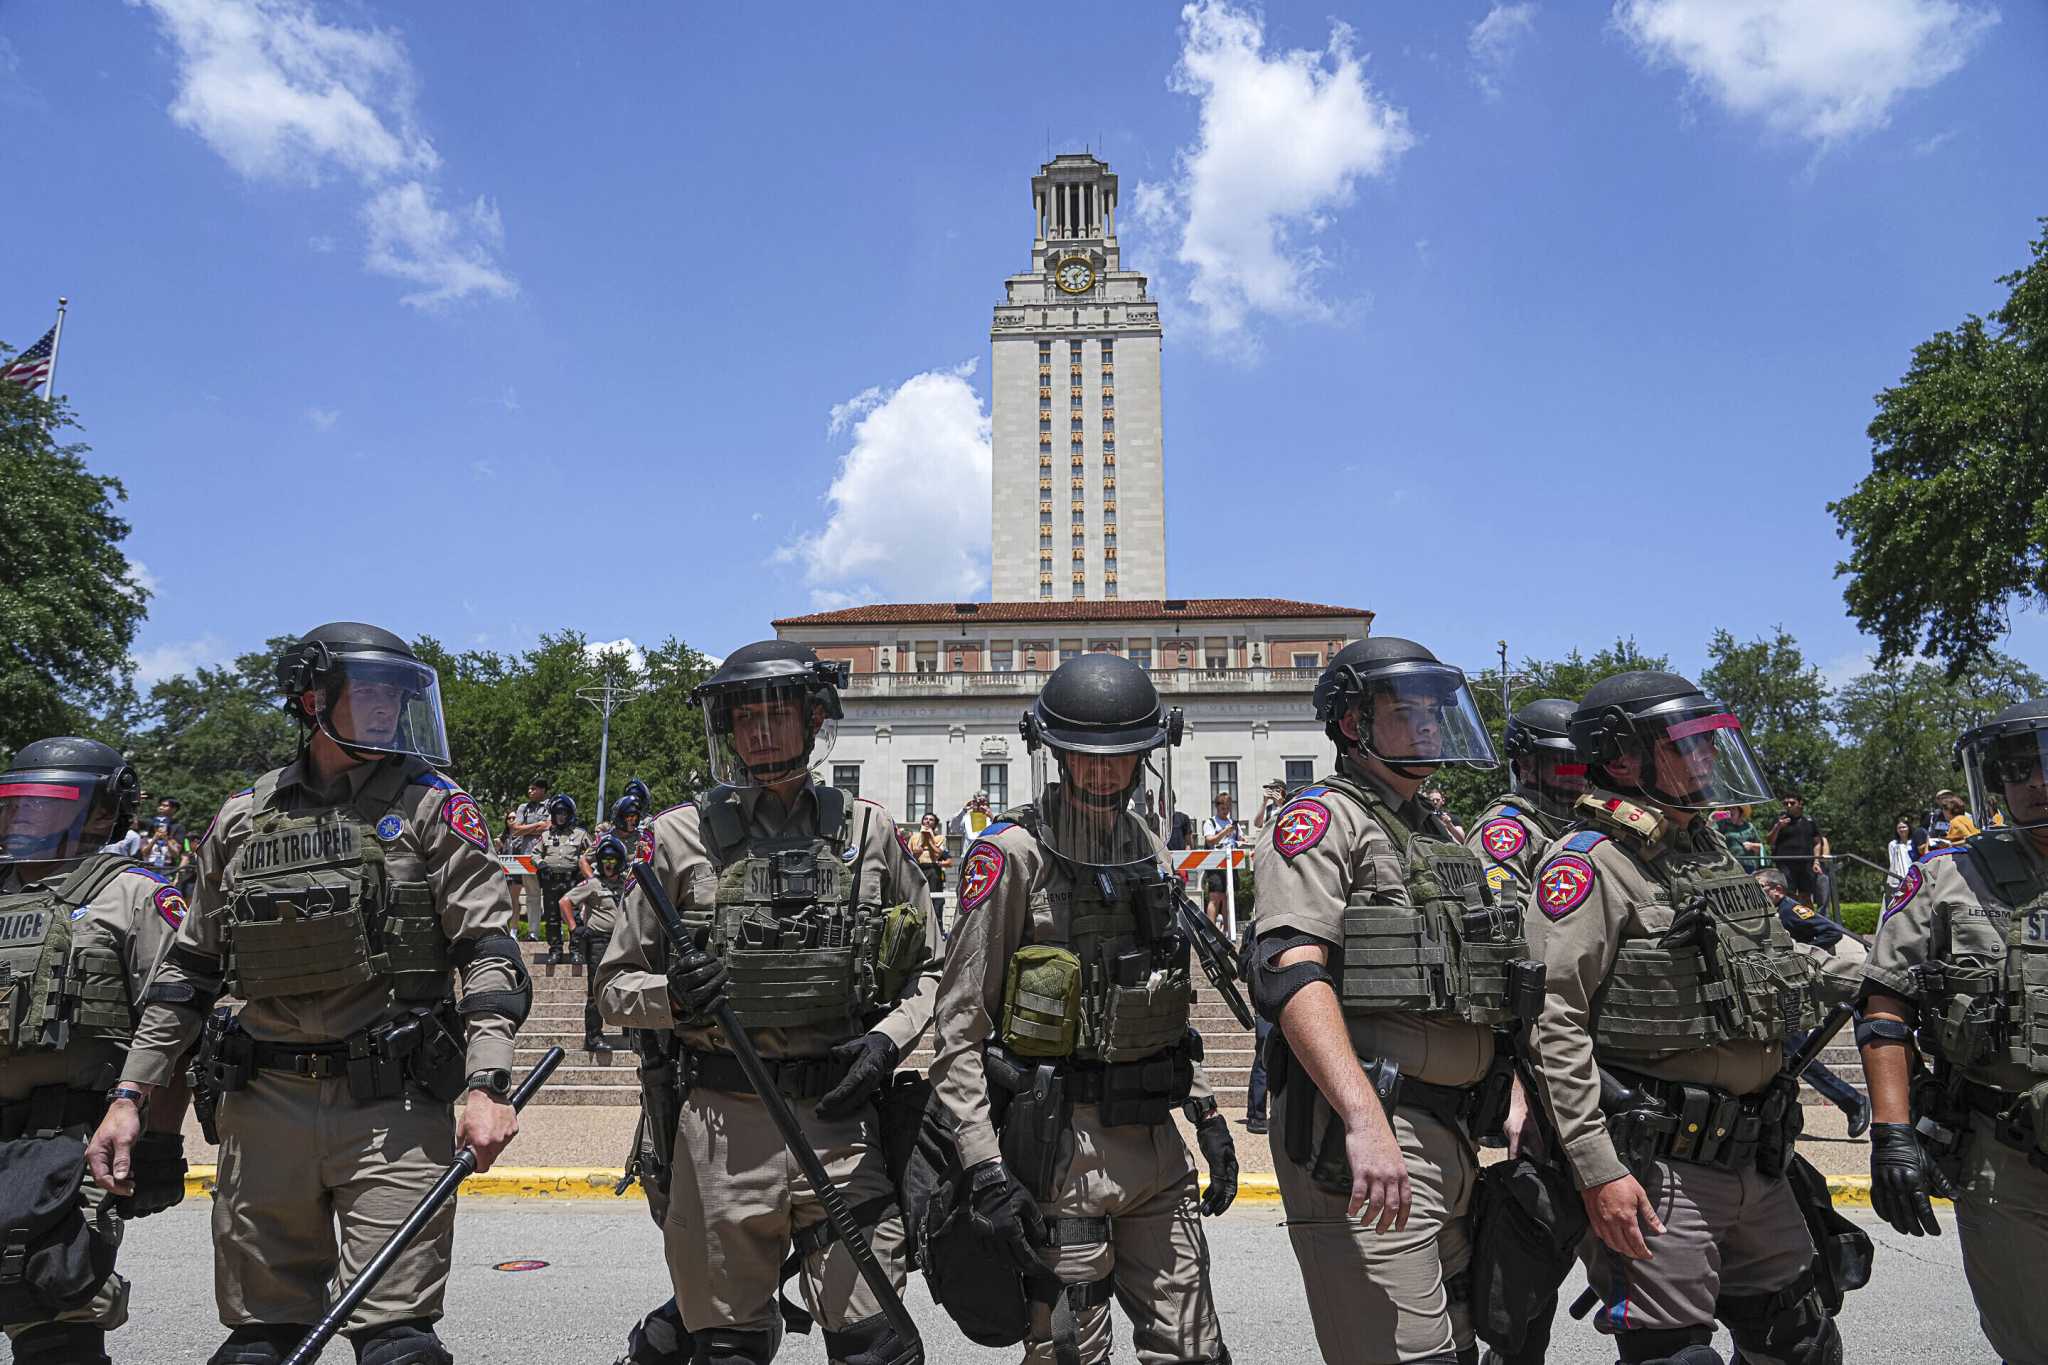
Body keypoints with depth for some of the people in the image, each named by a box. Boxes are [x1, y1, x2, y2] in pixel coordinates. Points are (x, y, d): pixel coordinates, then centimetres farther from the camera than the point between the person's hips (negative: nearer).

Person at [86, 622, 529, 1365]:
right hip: (265, 1107, 4)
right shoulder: (241, 821, 11)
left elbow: (488, 953, -6)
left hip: (395, 1107, -3)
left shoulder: (433, 809, 1)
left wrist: (487, 1085, -17)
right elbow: (190, 969, 17)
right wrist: (131, 1094, 11)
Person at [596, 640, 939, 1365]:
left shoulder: (869, 832, 5)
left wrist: (887, 1040, -6)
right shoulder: (682, 836, 2)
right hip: (721, 1126, 0)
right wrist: (670, 998, -14)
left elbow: (930, 970, 12)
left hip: (842, 1123, 1)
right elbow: (615, 986, 7)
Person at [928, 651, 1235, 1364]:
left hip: (1157, 1144, 7)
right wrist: (985, 1169, -18)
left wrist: (1207, 1116, 14)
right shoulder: (1012, 855, -12)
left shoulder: (1147, 848, 10)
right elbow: (959, 1026, -13)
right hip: (1062, 1145, -6)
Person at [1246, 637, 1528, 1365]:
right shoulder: (1323, 818, -8)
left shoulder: (1441, 835, 20)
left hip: (1451, 1138, 9)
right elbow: (1290, 973, -23)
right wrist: (1366, 1121, -32)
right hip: (1361, 1137, -9)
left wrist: (1519, 1105, 14)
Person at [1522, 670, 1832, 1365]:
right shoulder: (1590, 861, -14)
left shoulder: (1714, 851, 14)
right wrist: (1598, 1170, -23)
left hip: (1756, 1162, 9)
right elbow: (1554, 1024, -20)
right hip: (1659, 1173, -9)